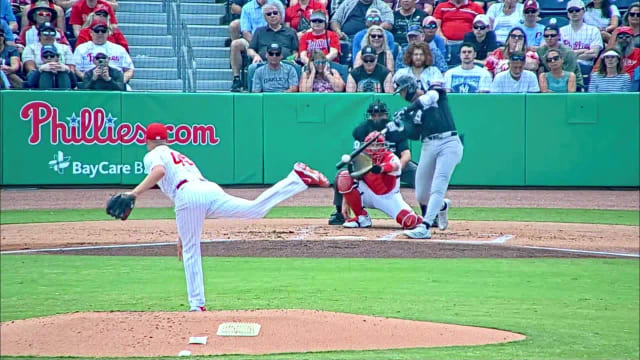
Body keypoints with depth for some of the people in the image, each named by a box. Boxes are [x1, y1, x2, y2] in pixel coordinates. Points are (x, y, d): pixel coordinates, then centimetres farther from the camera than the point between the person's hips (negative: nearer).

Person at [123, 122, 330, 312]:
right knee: (256, 209, -10)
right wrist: (182, 234, 44)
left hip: (188, 194, -6)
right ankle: (297, 178, -21)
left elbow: (159, 171, -8)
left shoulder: (153, 156, 20)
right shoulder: (182, 158, 42)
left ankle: (197, 305, 2)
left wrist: (135, 193, -15)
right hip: (211, 189, 6)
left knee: (190, 251, 3)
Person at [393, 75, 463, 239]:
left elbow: (429, 98, -19)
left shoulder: (436, 91, 6)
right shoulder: (413, 109, 17)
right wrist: (405, 120, -8)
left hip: (448, 143, -6)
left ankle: (424, 227, -23)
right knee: (421, 196, 7)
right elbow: (414, 135, 7)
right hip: (428, 147, 6)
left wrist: (407, 110, -19)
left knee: (437, 188, -18)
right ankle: (442, 205, 39)